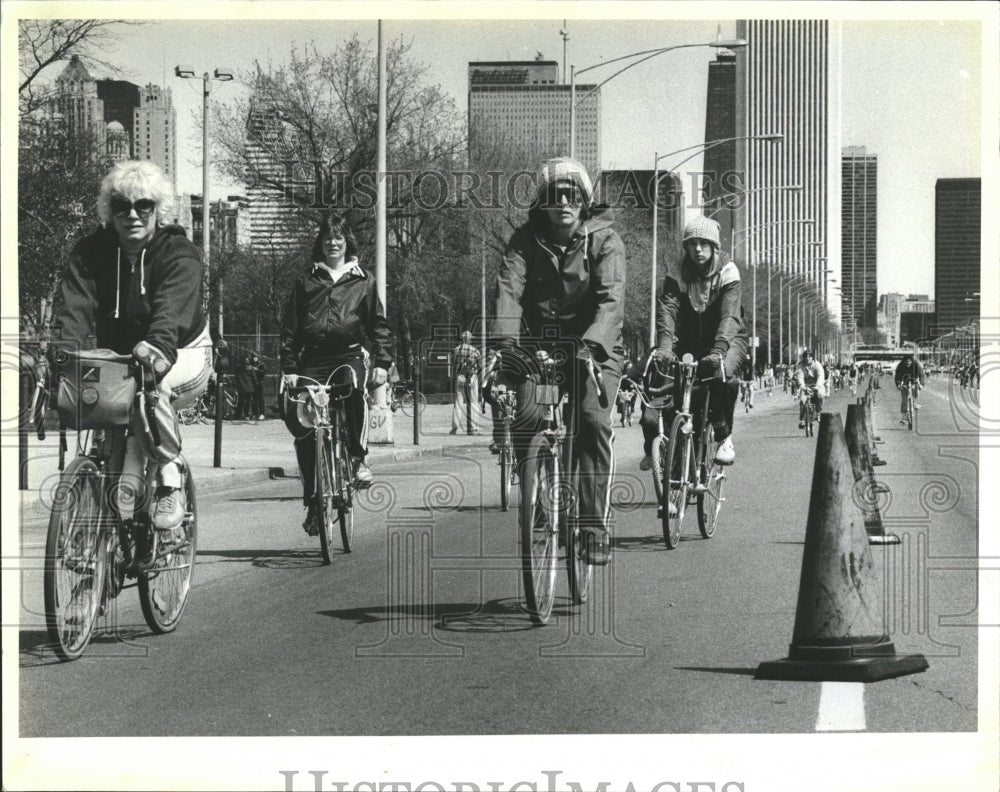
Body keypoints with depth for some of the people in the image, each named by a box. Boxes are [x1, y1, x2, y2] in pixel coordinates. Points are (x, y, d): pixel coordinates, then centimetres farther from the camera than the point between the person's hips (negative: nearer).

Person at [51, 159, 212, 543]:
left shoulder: (179, 253, -16)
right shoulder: (91, 252, -5)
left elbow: (172, 307, -35)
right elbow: (75, 303, -20)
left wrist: (157, 347, -57)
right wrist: (67, 348, -42)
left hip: (181, 354, -4)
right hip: (117, 357, 4)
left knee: (151, 385, -34)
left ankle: (170, 479, -20)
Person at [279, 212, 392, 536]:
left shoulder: (363, 280, 13)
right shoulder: (306, 281, 15)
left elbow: (378, 324, 12)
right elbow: (290, 326, 13)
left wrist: (382, 363, -2)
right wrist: (289, 368, 2)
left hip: (350, 354, -2)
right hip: (313, 358, 2)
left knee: (355, 387, -37)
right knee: (300, 424, -10)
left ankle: (358, 457, -19)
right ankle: (312, 502, 1)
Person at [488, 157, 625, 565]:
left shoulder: (604, 240, -7)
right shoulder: (526, 240, 0)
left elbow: (611, 298, -22)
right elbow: (509, 290, -16)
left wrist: (592, 344, -41)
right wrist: (504, 339, -36)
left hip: (594, 347, -2)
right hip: (539, 343, 2)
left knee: (594, 420, -24)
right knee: (526, 417, -21)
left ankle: (595, 523, -17)